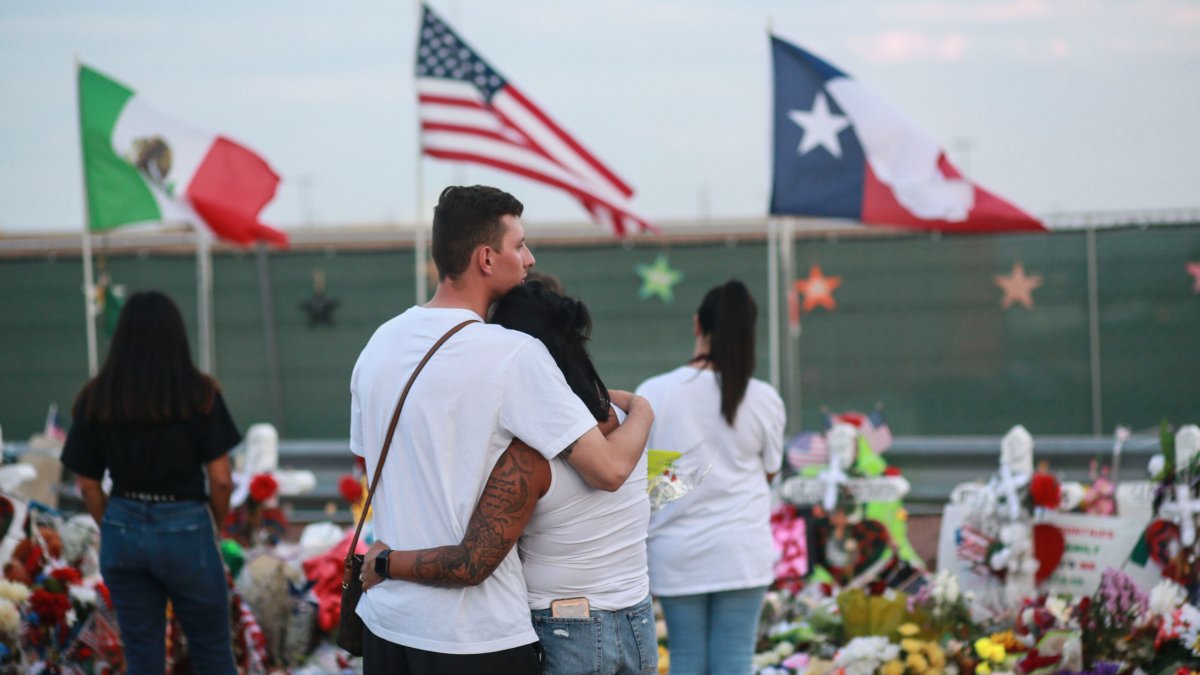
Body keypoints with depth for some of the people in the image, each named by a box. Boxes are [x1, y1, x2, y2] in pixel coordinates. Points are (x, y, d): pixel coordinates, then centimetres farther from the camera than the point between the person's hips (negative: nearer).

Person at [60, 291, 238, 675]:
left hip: (123, 532, 3)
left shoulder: (95, 398, -1)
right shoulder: (199, 394, -9)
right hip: (184, 530, -3)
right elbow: (221, 480, -8)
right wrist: (215, 525, 12)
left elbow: (87, 485, 3)